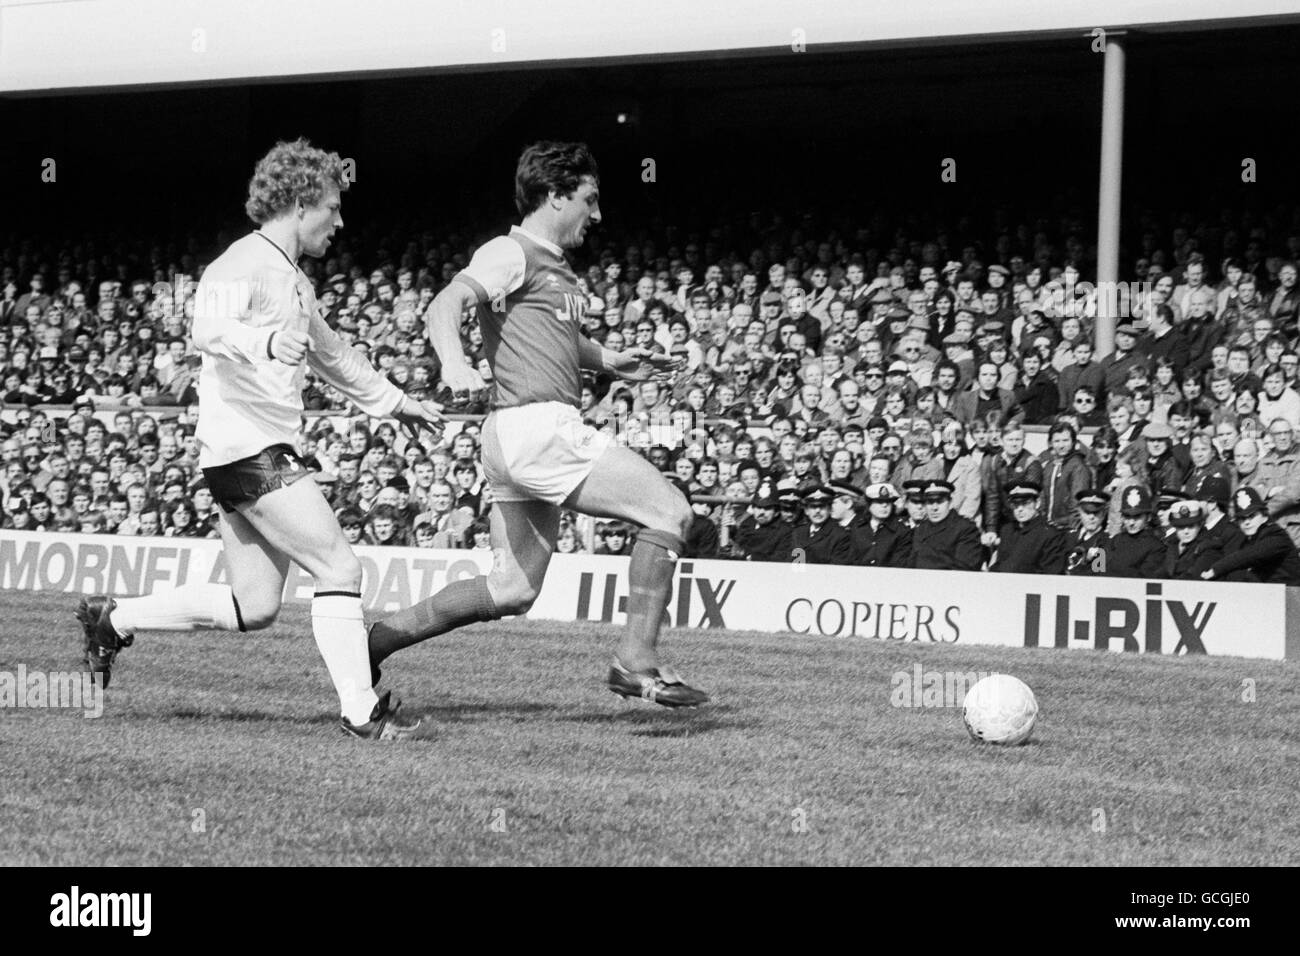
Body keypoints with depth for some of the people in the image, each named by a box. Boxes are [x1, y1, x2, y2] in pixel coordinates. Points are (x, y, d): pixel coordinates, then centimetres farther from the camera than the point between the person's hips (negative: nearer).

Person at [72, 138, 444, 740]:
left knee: (254, 608, 10)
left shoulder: (293, 281, 21)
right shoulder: (244, 265, -10)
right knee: (339, 569, -11)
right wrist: (265, 341, -49)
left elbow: (328, 353, 36)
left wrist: (393, 402, 42)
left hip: (267, 451, 10)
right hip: (248, 448, -10)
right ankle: (361, 711, -9)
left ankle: (112, 619, 21)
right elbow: (208, 329, -30)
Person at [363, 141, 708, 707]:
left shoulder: (553, 265, 24)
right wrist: (454, 364, -39)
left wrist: (610, 361, 28)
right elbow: (444, 307, -20)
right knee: (670, 512, -10)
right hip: (536, 425, -10)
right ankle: (637, 659, -11)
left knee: (511, 591, 11)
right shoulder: (512, 253, -5)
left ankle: (375, 640, 15)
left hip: (528, 444, 10)